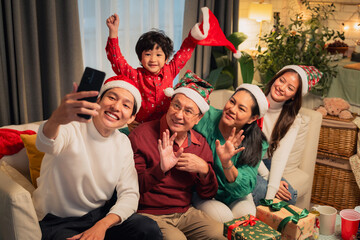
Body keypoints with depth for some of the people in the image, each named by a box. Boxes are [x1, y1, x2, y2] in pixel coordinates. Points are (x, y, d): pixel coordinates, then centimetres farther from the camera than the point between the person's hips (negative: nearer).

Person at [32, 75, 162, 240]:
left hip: (102, 215, 4)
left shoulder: (123, 143, 2)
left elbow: (129, 194, -2)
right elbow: (45, 144, -37)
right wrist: (56, 119, -61)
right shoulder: (71, 127, -14)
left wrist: (102, 225, -20)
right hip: (58, 222, -3)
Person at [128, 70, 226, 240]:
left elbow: (208, 194, 8)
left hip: (186, 213, 5)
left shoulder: (200, 143, 5)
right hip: (149, 214, -4)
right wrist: (160, 169, -30)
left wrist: (204, 169, -12)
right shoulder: (142, 135, -9)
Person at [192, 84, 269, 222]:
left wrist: (227, 164, -39)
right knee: (223, 218, -28)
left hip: (234, 196, 3)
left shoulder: (256, 144, -12)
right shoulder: (206, 118, -18)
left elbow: (245, 187, -21)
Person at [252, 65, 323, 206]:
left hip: (264, 163, 4)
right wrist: (267, 178, -19)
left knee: (290, 196, -20)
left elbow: (281, 156, -16)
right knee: (261, 189, -29)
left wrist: (271, 192, -28)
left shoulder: (292, 120, -3)